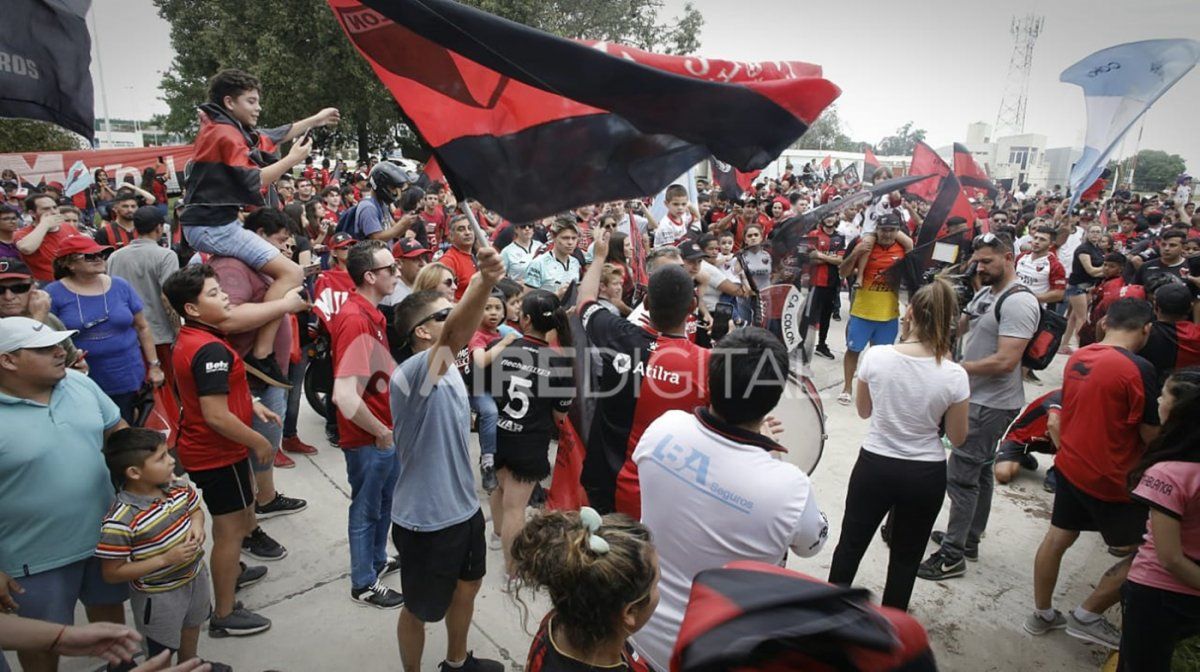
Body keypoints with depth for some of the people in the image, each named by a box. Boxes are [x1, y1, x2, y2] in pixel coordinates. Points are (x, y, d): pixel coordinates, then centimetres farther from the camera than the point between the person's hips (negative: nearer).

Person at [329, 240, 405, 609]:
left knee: (386, 499, 26)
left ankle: (378, 558, 47)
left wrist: (388, 429, 11)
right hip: (367, 438, -9)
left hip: (385, 431, 9)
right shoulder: (355, 320, -28)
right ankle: (364, 584, 30)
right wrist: (381, 433, -21)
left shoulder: (370, 312, 3)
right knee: (367, 509, 10)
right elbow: (345, 396, -34)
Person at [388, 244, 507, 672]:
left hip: (463, 506, 9)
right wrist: (484, 282, -64)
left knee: (467, 586, 28)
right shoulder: (410, 375, -27)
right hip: (425, 518, -9)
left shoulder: (448, 368, 2)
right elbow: (454, 336, -48)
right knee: (421, 608, 14)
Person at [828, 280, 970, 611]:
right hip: (925, 475, 0)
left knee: (850, 544, 20)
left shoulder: (875, 356, -15)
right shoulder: (954, 375, -17)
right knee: (906, 557, 20)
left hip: (874, 465, 0)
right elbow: (957, 438, -4)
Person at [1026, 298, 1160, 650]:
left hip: (1070, 465, 7)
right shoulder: (1138, 369, -21)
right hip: (1112, 480, -7)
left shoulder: (1077, 357, 0)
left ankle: (1042, 614, 32)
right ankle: (1086, 617, 19)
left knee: (1058, 537, 18)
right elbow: (1151, 435, -14)